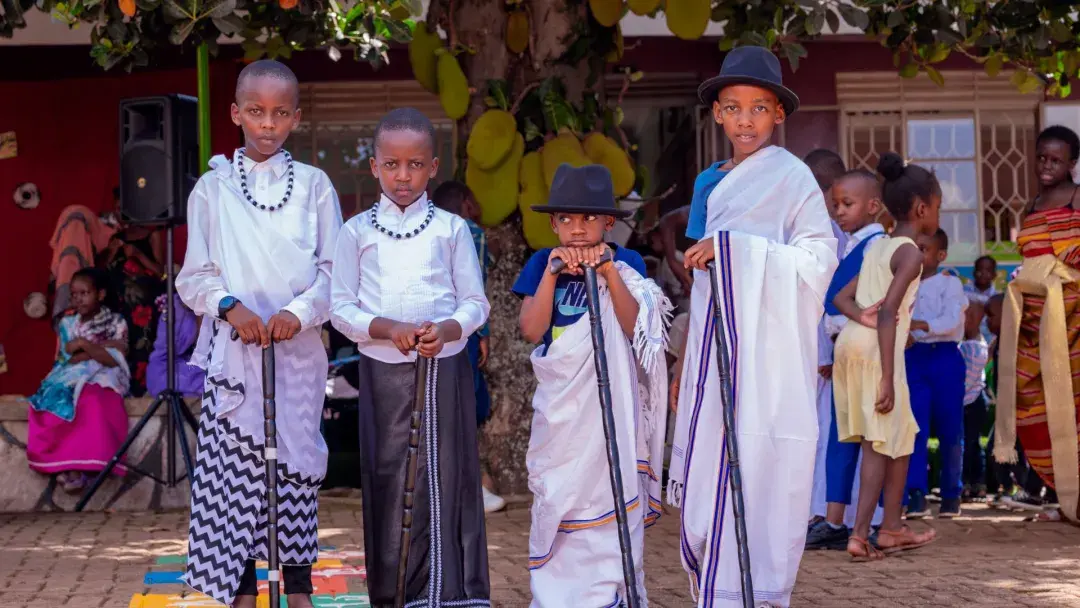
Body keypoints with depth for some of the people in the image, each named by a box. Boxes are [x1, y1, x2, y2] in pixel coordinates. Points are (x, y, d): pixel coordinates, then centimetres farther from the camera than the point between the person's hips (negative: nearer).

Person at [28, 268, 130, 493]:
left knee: (91, 403, -41)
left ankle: (76, 465, -38)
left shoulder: (116, 323, 8)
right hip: (71, 379, 3)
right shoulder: (68, 324, 16)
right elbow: (65, 358, 2)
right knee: (49, 403, -33)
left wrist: (84, 344, -11)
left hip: (103, 379, -3)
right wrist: (101, 347, -3)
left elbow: (114, 360, -6)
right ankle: (68, 464, -34)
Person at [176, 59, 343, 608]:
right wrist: (231, 307, -13)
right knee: (234, 470, -2)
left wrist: (301, 311, -13)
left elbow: (334, 269, 2)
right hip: (233, 351, 0)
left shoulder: (313, 184, 6)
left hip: (300, 350, 0)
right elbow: (194, 276, 4)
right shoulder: (212, 188, 5)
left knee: (298, 464, 3)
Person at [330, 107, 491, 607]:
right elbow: (342, 308, 3)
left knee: (444, 480, -2)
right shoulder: (357, 232, 6)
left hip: (445, 367, 0)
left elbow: (475, 302, 4)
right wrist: (387, 329, -15)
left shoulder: (451, 229, 5)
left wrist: (446, 331, -17)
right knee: (387, 481, 2)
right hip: (383, 370, 0)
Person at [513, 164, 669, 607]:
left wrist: (609, 273, -23)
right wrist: (553, 271, -17)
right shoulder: (543, 263, 4)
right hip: (558, 408, 2)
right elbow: (532, 330, -9)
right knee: (556, 503, 4)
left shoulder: (626, 263, 1)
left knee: (610, 498, -5)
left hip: (609, 403, -2)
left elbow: (633, 328, -13)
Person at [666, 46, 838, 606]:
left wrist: (733, 248, -19)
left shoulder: (790, 176, -3)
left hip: (765, 356, -7)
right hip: (713, 357, 7)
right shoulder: (712, 183, 17)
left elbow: (820, 258, -13)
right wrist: (685, 365, 19)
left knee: (754, 484, -10)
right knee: (704, 490, 4)